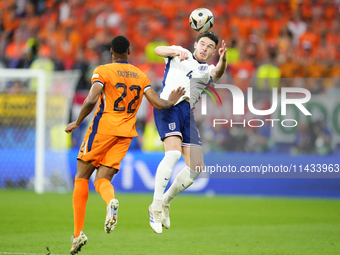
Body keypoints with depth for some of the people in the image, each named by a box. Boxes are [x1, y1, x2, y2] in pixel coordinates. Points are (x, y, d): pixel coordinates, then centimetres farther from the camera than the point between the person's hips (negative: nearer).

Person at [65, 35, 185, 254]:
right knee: (102, 180, 6)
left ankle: (78, 232, 2)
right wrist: (172, 101, 26)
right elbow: (158, 103, 5)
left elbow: (91, 100, -16)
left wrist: (77, 123, -3)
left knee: (82, 177, 9)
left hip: (103, 129, -4)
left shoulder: (103, 71, -3)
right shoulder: (141, 76, 10)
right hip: (126, 133, 4)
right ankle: (111, 201, -34)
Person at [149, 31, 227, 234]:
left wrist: (223, 59, -27)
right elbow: (158, 50, -1)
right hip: (168, 106, -5)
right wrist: (176, 51, -22)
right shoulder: (180, 54, 17)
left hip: (187, 112, 6)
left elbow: (217, 73, -3)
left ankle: (166, 201, 20)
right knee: (174, 152, -27)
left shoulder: (208, 71, 22)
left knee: (196, 166, -1)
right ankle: (156, 207, -22)